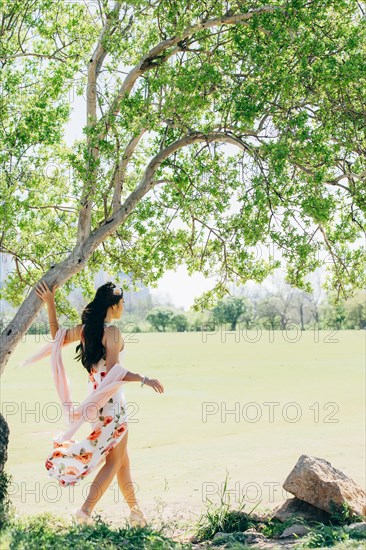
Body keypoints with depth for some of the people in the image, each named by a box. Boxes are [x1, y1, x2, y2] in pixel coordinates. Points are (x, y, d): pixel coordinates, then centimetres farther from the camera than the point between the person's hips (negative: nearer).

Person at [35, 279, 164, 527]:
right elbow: (114, 371, -22)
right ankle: (86, 510, -4)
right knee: (114, 460, 2)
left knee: (122, 457, 16)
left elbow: (57, 337, 20)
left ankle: (135, 511, 25)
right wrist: (144, 379, -20)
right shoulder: (113, 331, -16)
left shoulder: (85, 329, 6)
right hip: (112, 399, -8)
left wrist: (50, 303, 18)